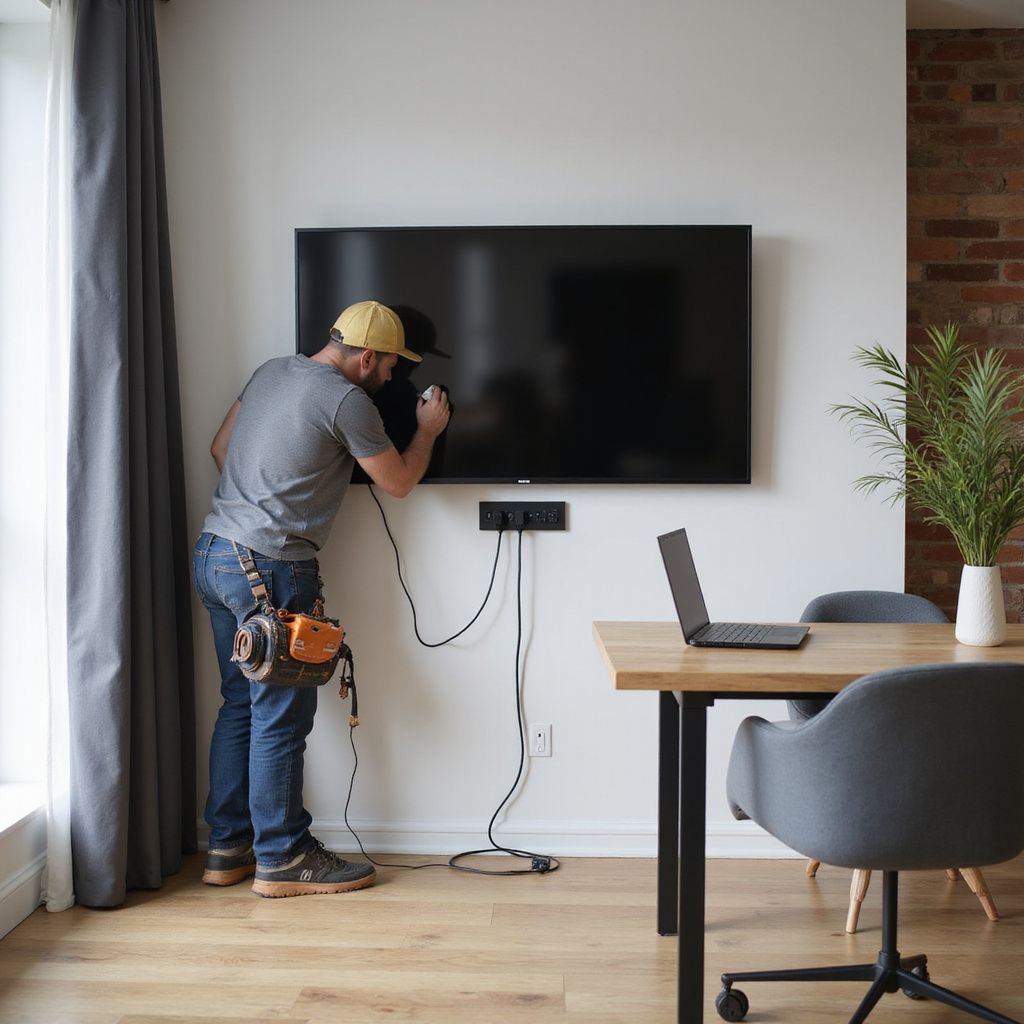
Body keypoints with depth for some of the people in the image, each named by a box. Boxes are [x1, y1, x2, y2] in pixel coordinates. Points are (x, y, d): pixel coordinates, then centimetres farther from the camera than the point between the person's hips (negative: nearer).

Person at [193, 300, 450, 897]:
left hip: (214, 554, 9)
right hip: (269, 571, -9)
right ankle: (282, 859, 10)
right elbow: (398, 482, -2)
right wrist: (429, 429, 13)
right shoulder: (347, 400, -12)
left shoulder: (273, 372, 13)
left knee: (241, 703, 15)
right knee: (282, 716, 0)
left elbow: (220, 449, 21)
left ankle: (228, 847, 22)